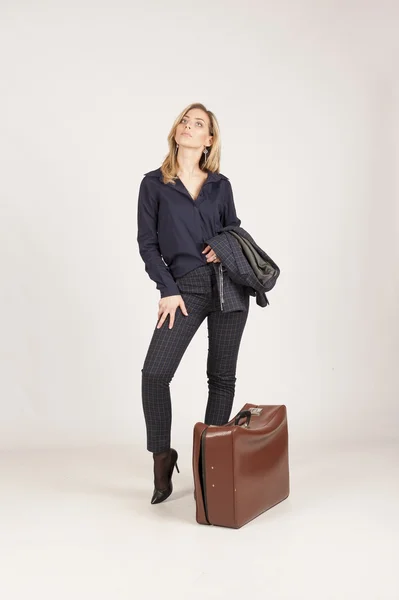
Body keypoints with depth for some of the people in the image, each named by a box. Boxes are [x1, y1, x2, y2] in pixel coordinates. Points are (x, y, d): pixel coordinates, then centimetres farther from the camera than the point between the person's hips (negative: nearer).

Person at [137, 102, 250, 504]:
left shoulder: (221, 185, 11)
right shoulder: (154, 184, 5)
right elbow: (147, 244, 2)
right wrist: (168, 290, -7)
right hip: (184, 287, -2)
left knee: (221, 376, 5)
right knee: (155, 372, -14)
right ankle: (162, 457, 6)